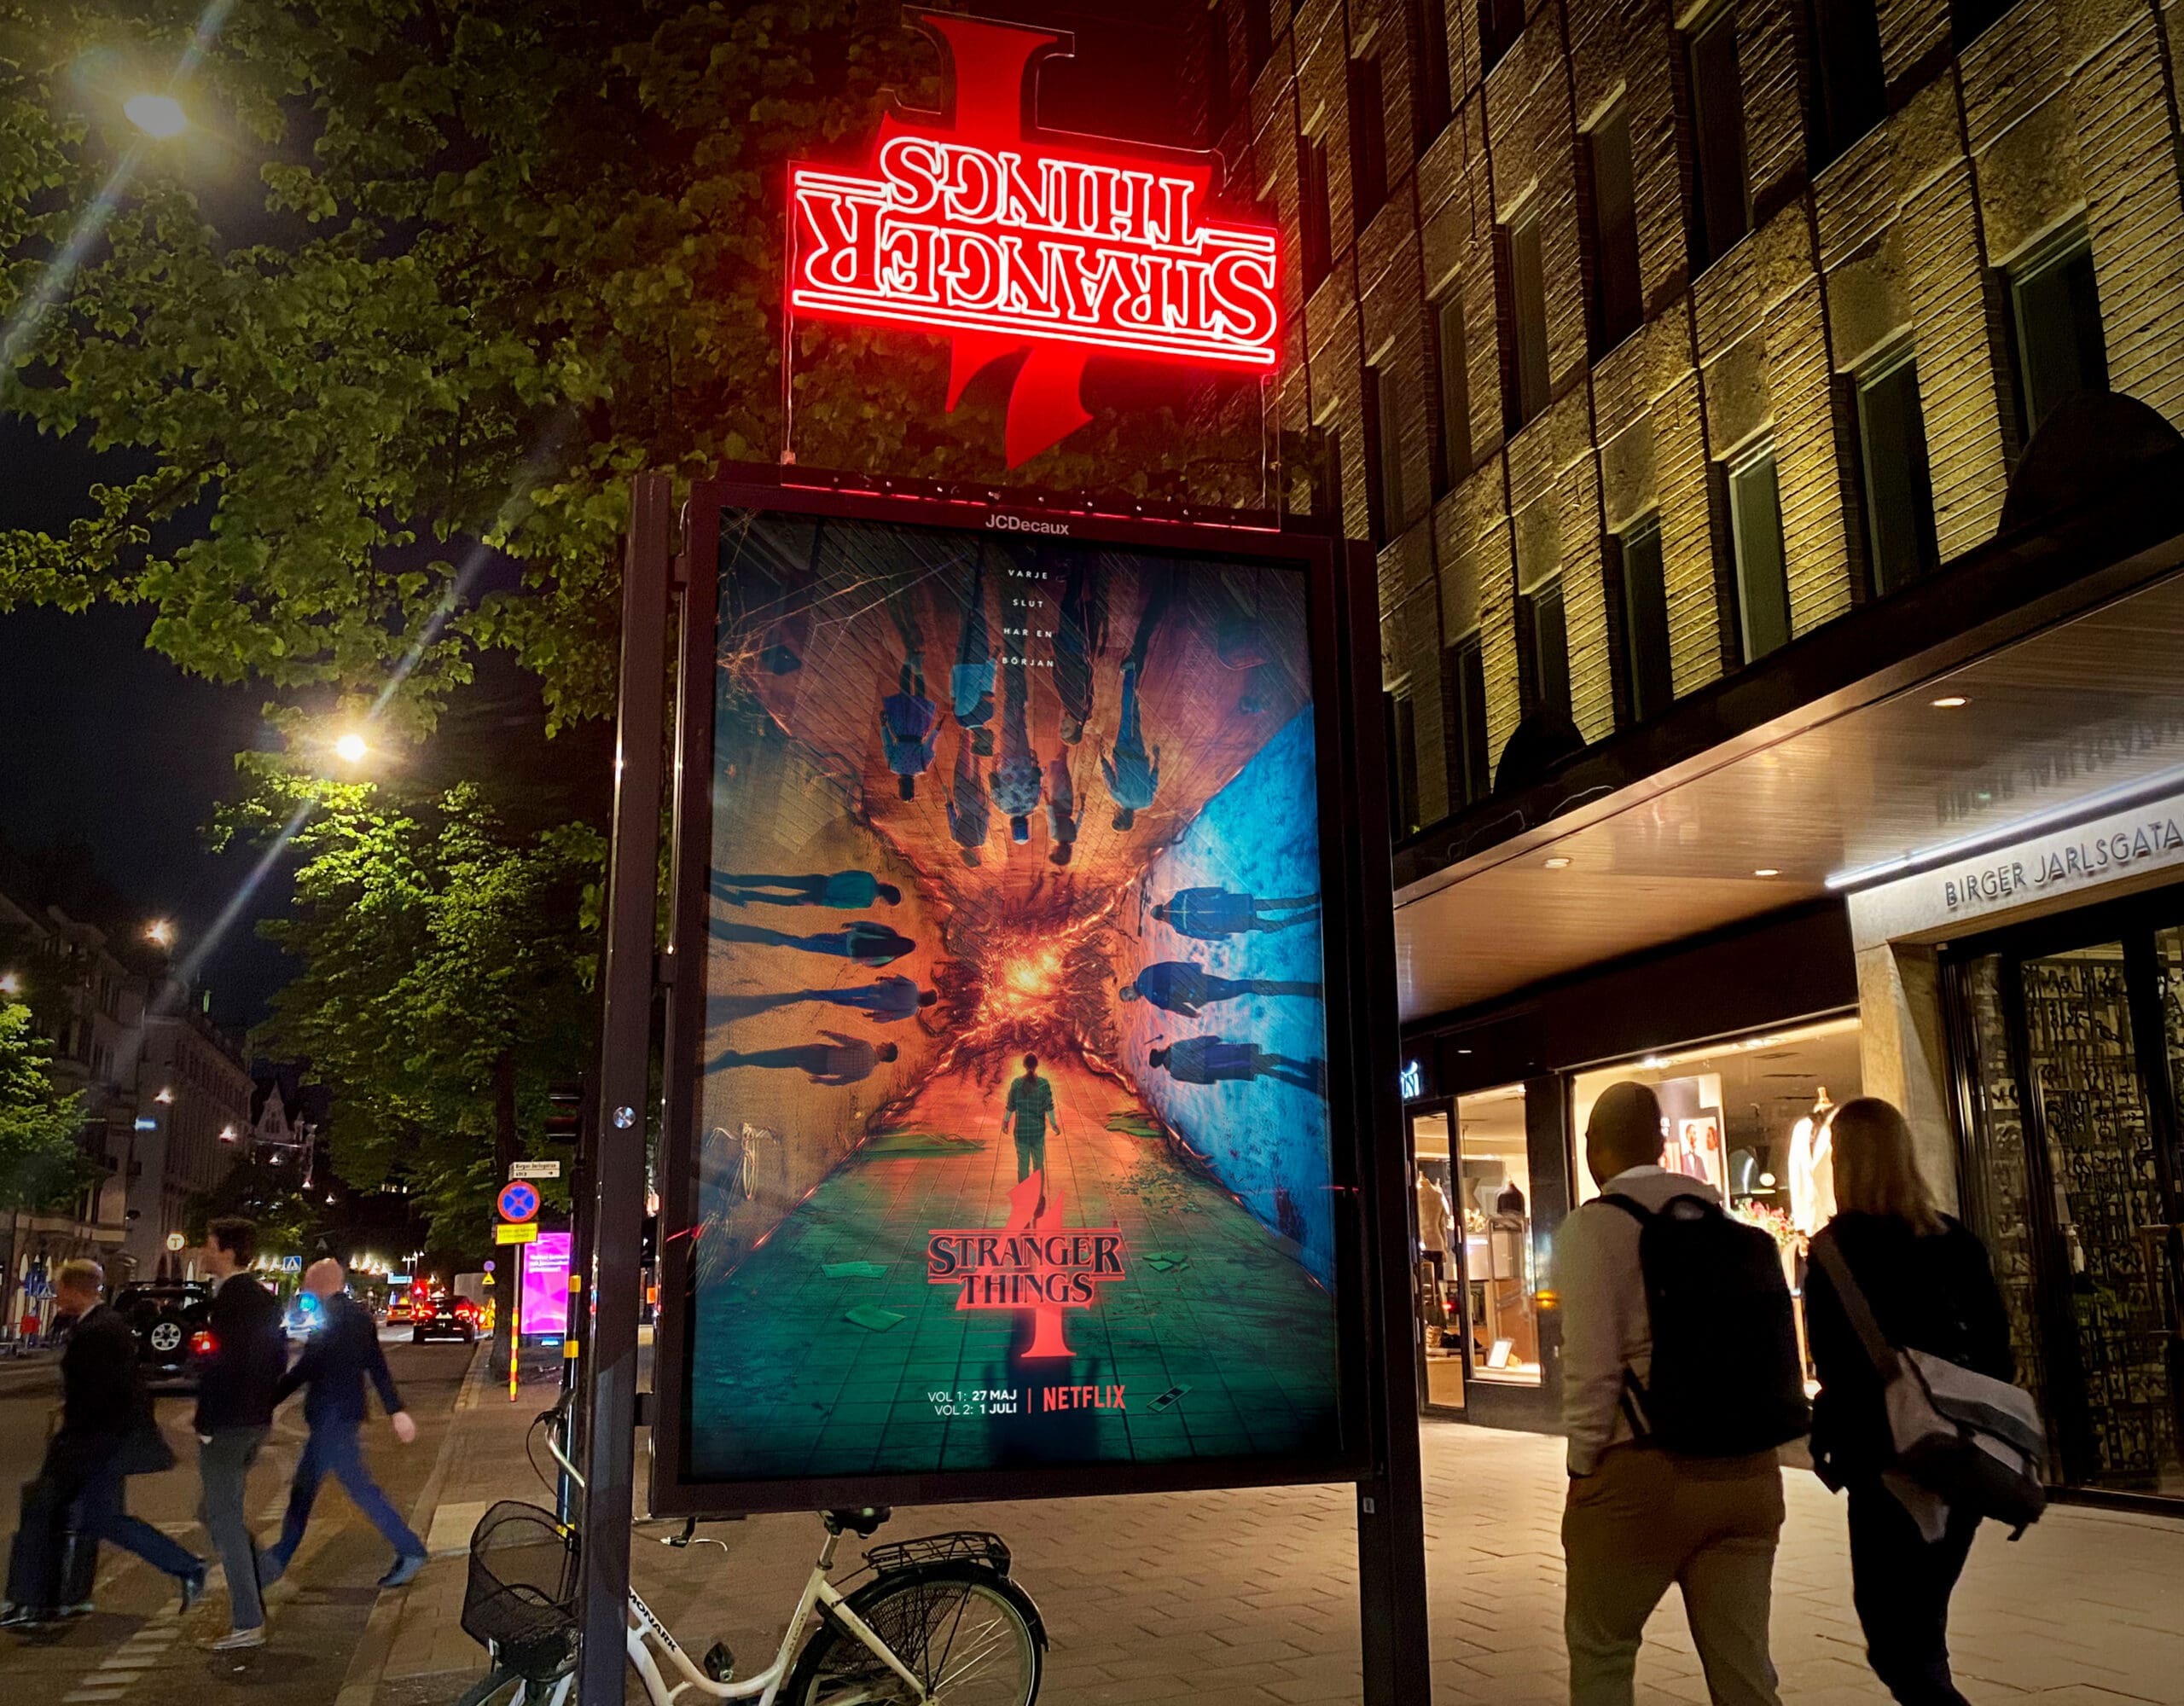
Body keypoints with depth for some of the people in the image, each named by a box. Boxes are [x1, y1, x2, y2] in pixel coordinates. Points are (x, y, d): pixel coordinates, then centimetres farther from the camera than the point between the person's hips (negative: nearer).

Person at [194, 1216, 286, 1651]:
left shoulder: (229, 1301, -18)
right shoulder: (265, 1300, 11)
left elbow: (218, 1365, -23)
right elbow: (280, 1359, 16)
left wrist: (205, 1424, -16)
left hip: (226, 1425, -9)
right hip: (256, 1421, 9)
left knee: (225, 1519, -2)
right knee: (217, 1511, 23)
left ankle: (248, 1624, 1)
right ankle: (255, 1597, 24)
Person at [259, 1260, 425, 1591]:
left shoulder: (334, 1319, -17)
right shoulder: (360, 1316, 10)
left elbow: (305, 1370, -18)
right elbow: (378, 1367, 13)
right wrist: (397, 1411, 15)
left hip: (331, 1418, -10)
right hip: (346, 1412, 10)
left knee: (359, 1487, -5)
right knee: (305, 1484, 18)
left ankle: (410, 1551, -3)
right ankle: (280, 1557, 29)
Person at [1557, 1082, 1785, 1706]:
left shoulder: (1591, 1227, -7)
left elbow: (1592, 1364, -13)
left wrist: (1583, 1467, -4)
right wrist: (1739, 1436, 15)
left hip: (1641, 1473, -5)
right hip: (1746, 1467, 5)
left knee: (1600, 1655, 15)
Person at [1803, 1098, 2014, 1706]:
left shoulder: (1835, 1249, -11)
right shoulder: (1956, 1240, 3)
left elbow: (1837, 1371, -14)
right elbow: (1997, 1354, 5)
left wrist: (1826, 1447, -2)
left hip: (1889, 1464, -6)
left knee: (1893, 1641, 2)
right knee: (1920, 1626, 21)